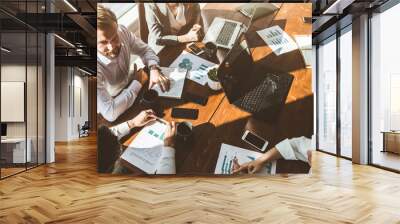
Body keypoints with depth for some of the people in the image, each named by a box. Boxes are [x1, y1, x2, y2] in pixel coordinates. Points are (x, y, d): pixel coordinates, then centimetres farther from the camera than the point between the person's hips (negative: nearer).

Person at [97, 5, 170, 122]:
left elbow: (144, 49, -1)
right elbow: (110, 113, -39)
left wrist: (154, 69, -22)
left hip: (130, 87, 6)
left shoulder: (122, 31, -20)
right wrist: (138, 82, -27)